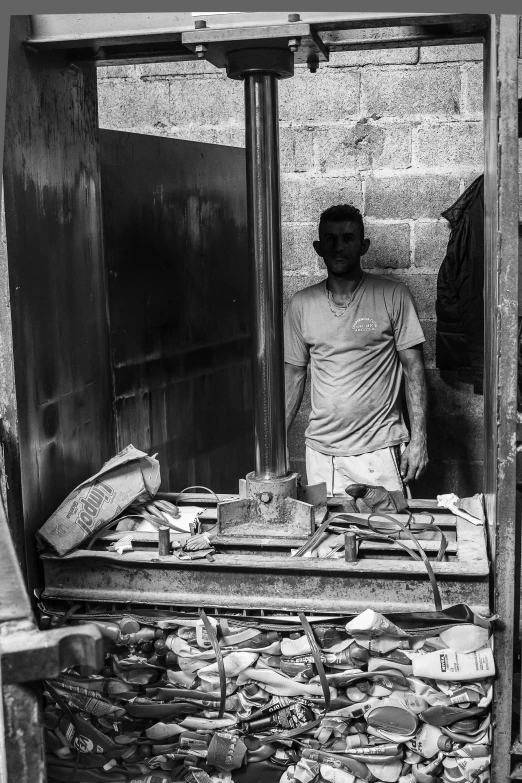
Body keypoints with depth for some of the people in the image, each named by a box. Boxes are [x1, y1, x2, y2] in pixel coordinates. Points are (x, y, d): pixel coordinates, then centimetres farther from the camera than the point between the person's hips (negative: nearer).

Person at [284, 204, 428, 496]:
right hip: (321, 450, 3)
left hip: (379, 450, -2)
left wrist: (418, 438, -9)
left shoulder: (393, 296, -3)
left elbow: (414, 368, -2)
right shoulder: (302, 303, 6)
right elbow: (294, 374, 12)